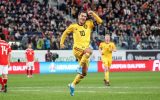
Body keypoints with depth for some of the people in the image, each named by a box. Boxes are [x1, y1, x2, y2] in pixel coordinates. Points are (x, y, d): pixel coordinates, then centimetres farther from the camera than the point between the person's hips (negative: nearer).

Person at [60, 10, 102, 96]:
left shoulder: (89, 24, 12)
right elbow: (65, 33, 22)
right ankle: (80, 66, -29)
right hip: (77, 49, -4)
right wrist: (61, 43, 16)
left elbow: (99, 21, 4)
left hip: (85, 50, 4)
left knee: (84, 72, 2)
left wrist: (93, 14, -3)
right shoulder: (73, 26, 9)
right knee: (89, 51, -38)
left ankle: (73, 85, 17)